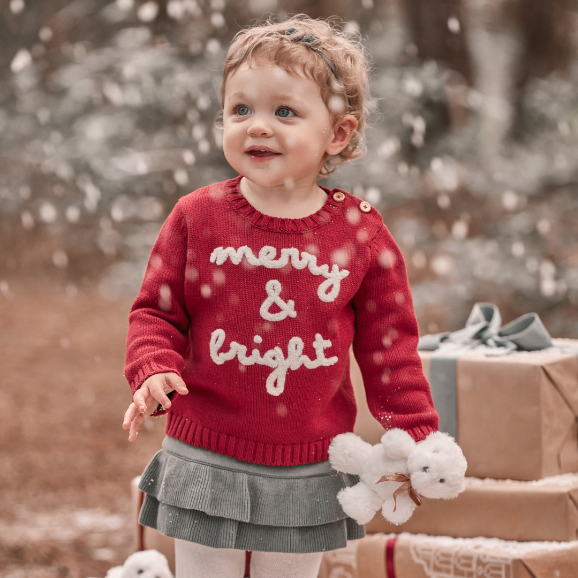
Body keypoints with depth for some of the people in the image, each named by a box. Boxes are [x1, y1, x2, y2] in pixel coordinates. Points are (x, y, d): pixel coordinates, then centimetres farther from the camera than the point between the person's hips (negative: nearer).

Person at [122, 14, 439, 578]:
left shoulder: (361, 232, -3)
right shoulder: (197, 216, -4)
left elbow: (388, 343, 3)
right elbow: (156, 310, 2)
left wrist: (415, 435, -3)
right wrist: (154, 373, -17)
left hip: (308, 474, 1)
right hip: (205, 463, 0)